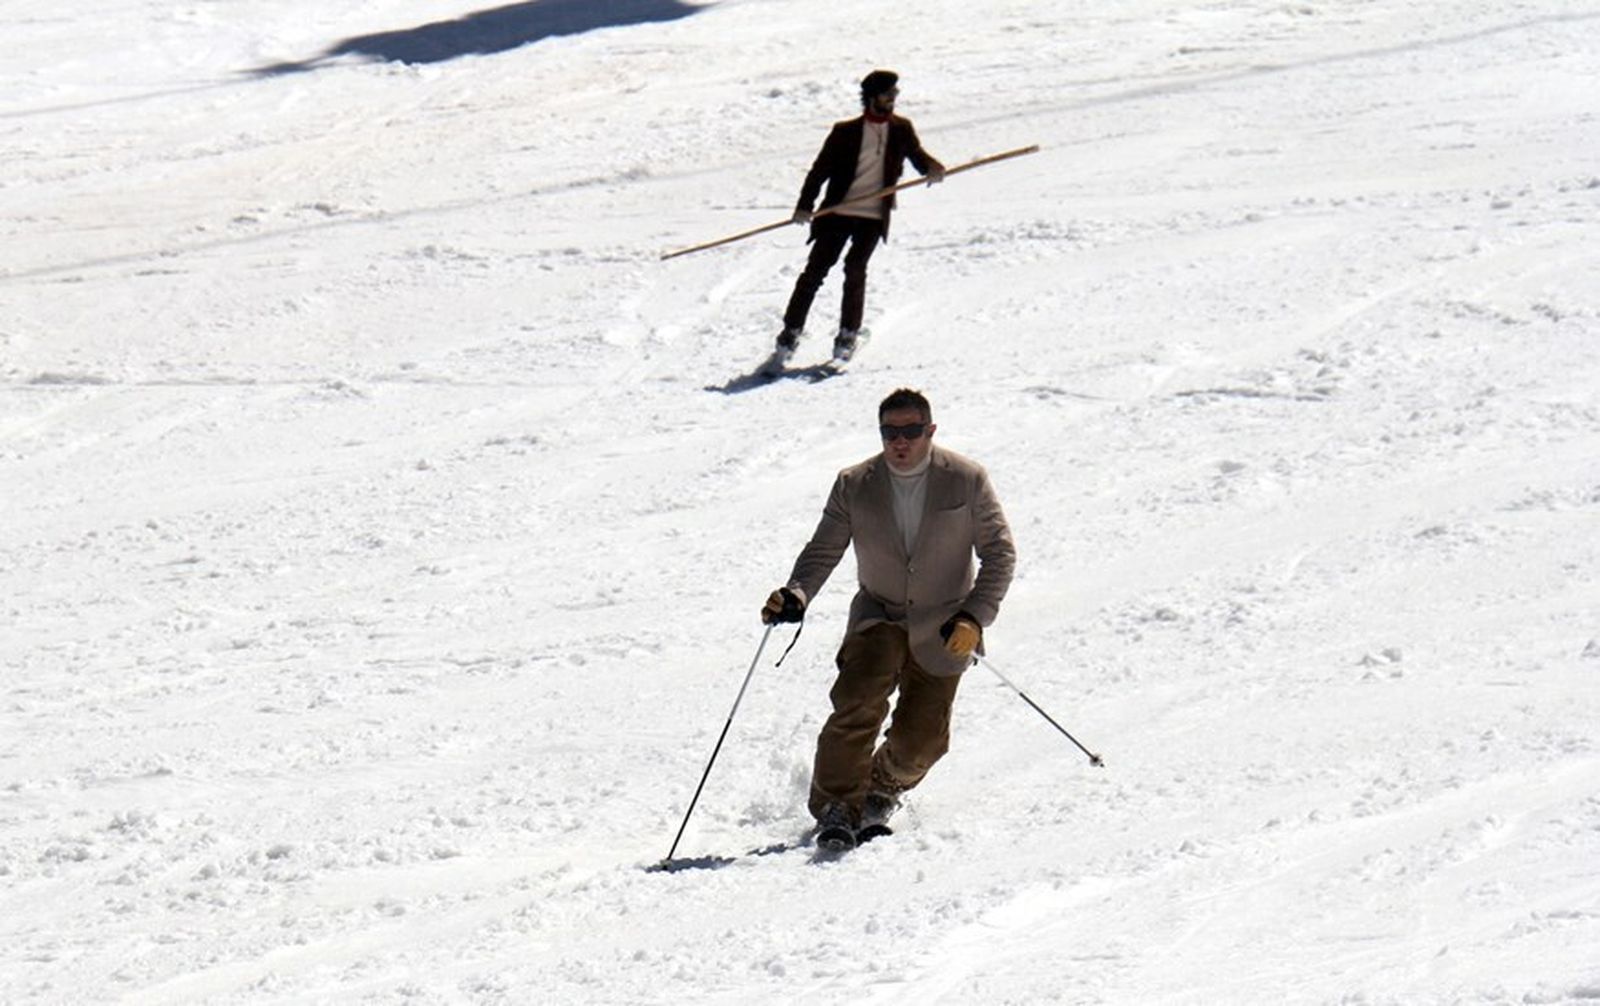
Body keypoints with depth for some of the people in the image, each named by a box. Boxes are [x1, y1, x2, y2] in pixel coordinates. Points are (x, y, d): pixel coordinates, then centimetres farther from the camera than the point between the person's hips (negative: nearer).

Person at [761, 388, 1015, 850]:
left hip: (943, 630, 0)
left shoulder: (967, 480, -11)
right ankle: (837, 806, -14)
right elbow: (823, 551, -2)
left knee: (921, 738, -1)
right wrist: (796, 595, -21)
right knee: (859, 703, -25)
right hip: (878, 617, 0)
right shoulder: (854, 486, -7)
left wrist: (975, 616, -19)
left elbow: (1000, 552, -7)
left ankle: (882, 790, 31)